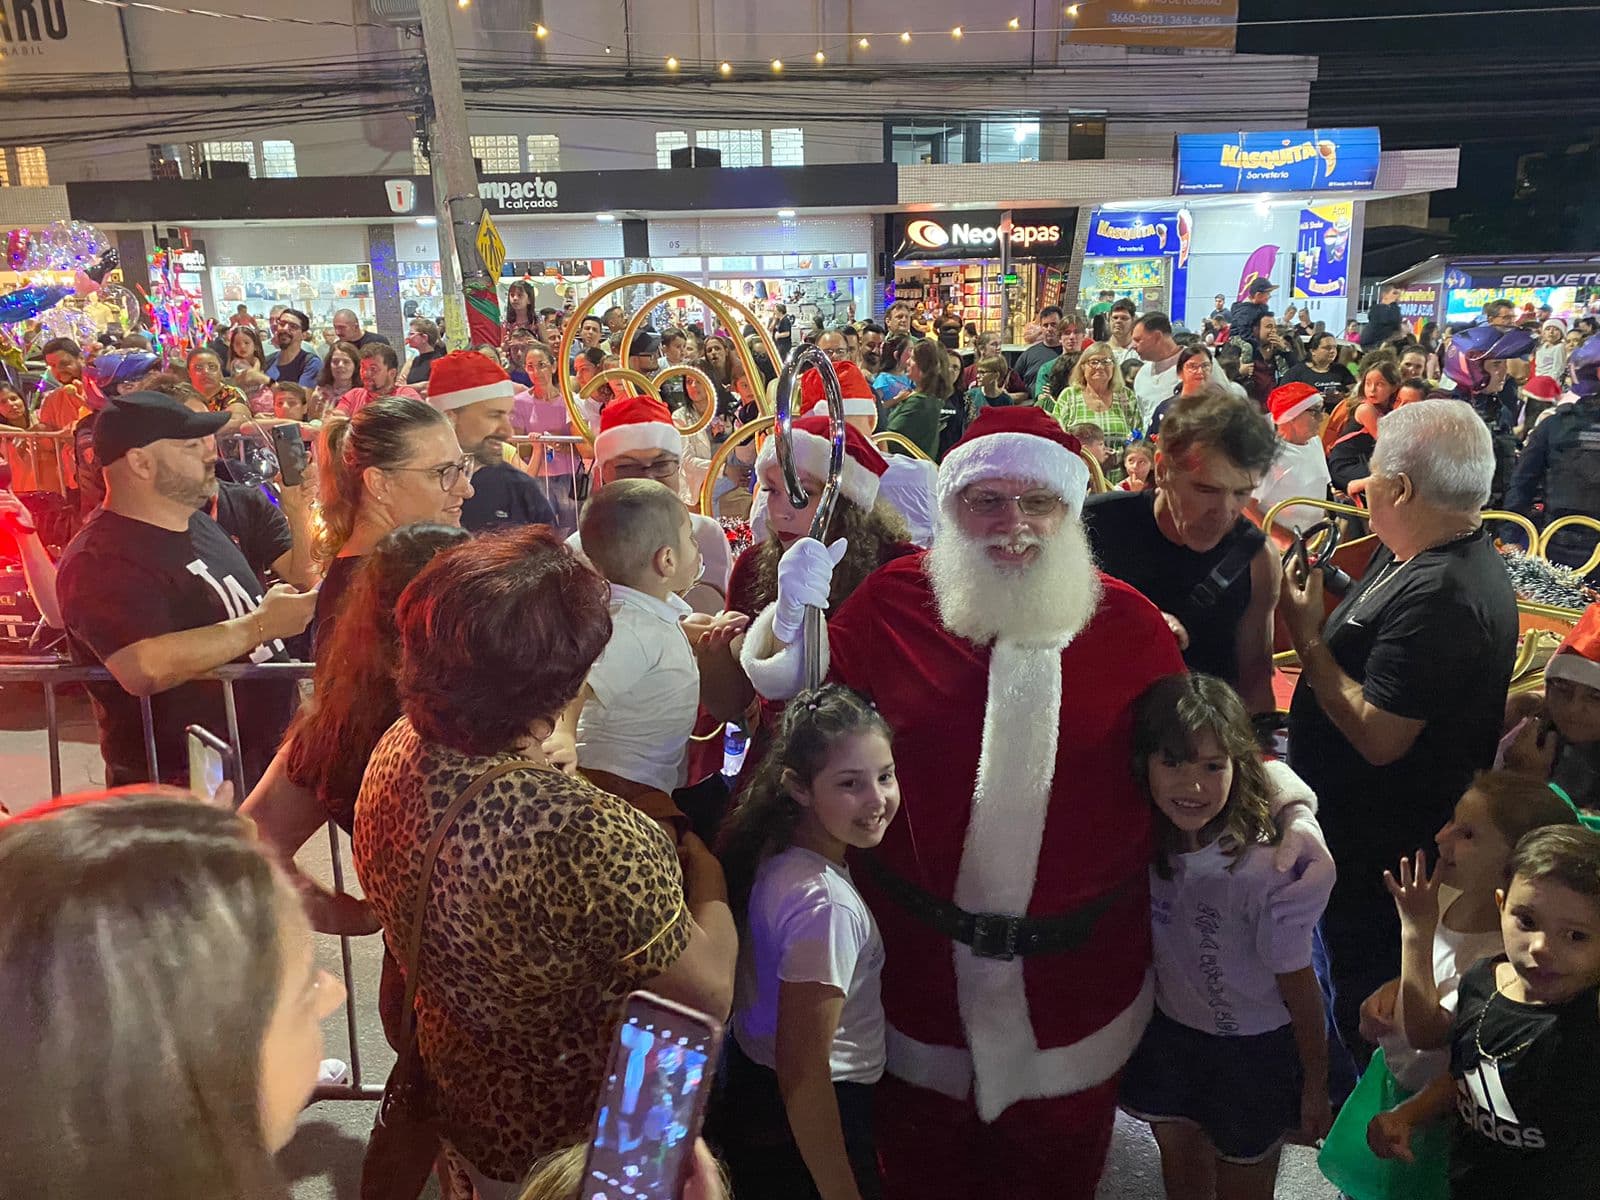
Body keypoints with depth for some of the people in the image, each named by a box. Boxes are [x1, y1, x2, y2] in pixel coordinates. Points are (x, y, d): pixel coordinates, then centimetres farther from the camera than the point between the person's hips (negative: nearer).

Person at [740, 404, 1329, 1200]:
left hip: (1076, 965, 1)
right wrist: (794, 609, -19)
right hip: (922, 958, 0)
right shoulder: (895, 599, -9)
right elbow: (784, 686, 0)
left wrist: (1289, 804, -10)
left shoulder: (1127, 621, -7)